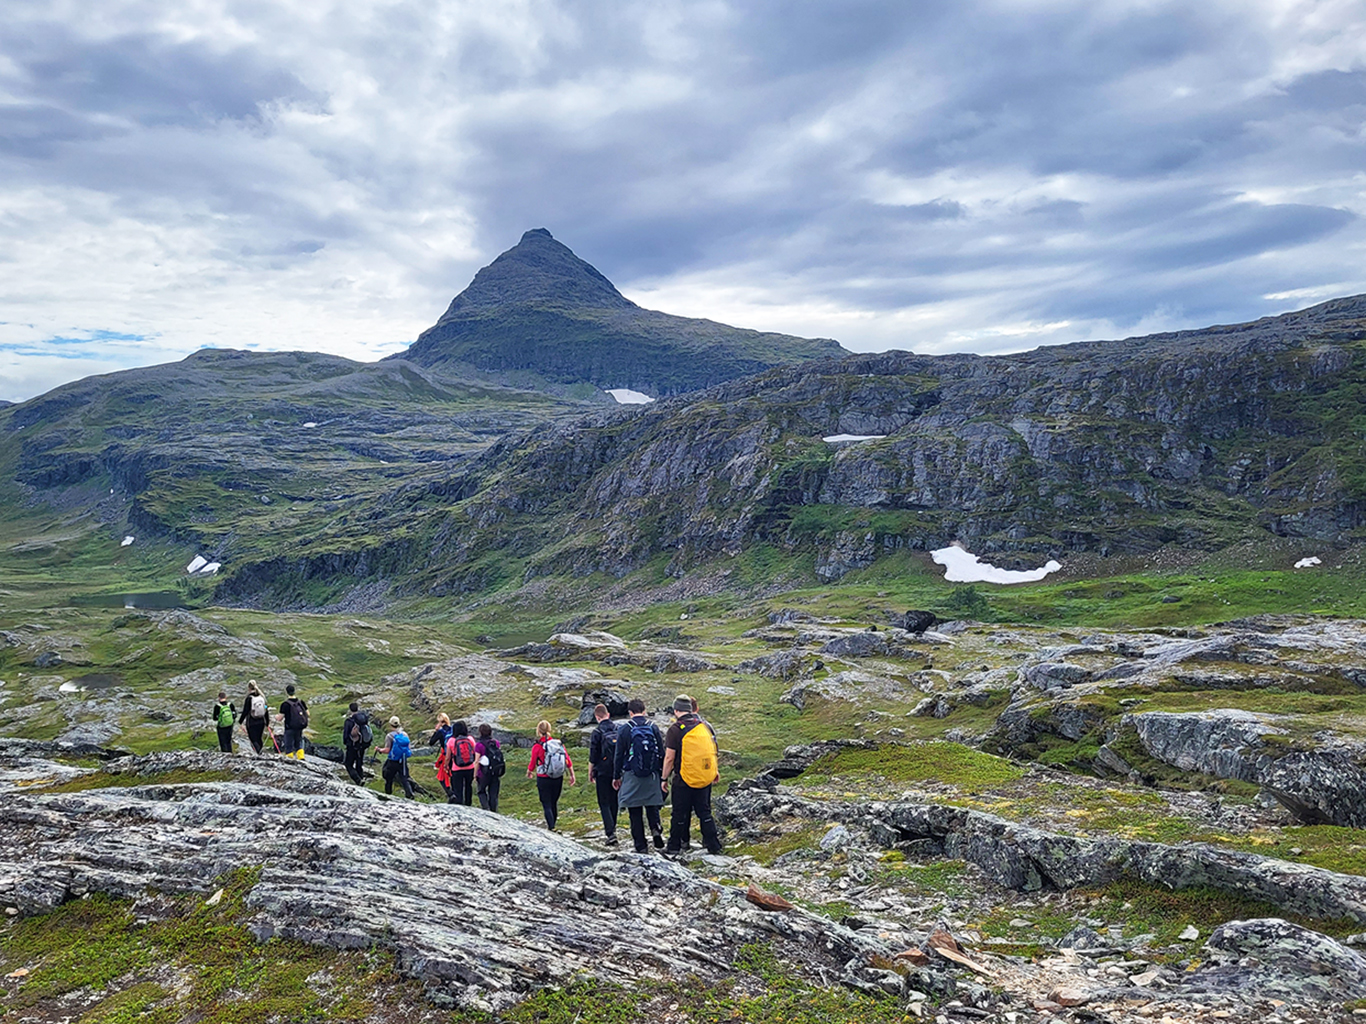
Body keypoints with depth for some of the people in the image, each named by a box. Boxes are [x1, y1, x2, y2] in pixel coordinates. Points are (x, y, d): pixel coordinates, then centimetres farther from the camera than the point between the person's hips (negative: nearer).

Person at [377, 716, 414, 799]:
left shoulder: (390, 736, -12)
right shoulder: (405, 734, 2)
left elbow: (387, 750, -16)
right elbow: (409, 748, 5)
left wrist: (379, 750, 2)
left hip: (392, 762, -4)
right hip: (403, 761, 4)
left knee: (388, 779, 14)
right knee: (404, 778, 7)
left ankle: (388, 794, 25)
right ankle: (409, 793, -9)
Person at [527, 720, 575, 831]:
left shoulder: (537, 746, -12)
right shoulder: (559, 743, -2)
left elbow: (532, 764, -3)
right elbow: (568, 761, 0)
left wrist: (528, 773, 17)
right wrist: (572, 775, 9)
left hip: (543, 779, -4)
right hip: (558, 779, 4)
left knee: (547, 805, 3)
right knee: (554, 803, 18)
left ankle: (551, 828, -5)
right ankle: (552, 825, 30)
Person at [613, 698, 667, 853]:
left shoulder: (624, 730, -4)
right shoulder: (653, 727, 3)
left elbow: (619, 755, -1)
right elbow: (662, 752, 5)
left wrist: (616, 776, 9)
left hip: (632, 776, -2)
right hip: (652, 776, 2)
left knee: (635, 812, 4)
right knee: (652, 807, 12)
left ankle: (640, 845, 5)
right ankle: (656, 829, -13)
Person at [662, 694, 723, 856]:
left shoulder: (675, 729, -13)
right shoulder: (705, 726, 4)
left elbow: (669, 758, -13)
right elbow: (712, 750, 13)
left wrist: (665, 778, -1)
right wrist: (714, 771, 25)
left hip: (683, 780, -5)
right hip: (705, 779, 5)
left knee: (679, 814, 6)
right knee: (704, 812, 13)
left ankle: (675, 846, 16)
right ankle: (713, 845, 14)